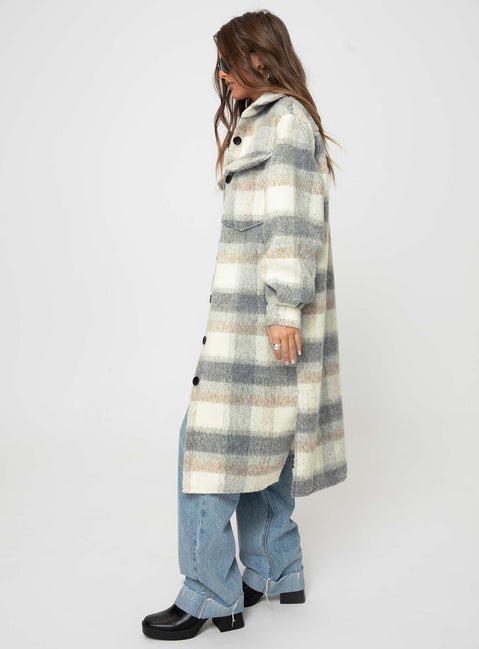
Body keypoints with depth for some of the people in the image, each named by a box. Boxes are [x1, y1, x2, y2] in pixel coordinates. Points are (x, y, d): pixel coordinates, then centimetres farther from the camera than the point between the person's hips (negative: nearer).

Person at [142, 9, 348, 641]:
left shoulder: (286, 119, -9)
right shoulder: (263, 122, 22)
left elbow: (295, 222, -17)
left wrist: (283, 309, -20)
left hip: (265, 310, -10)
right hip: (253, 310, 10)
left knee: (212, 440, -6)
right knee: (259, 439, 14)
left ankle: (212, 597, 5)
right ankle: (276, 573, 25)